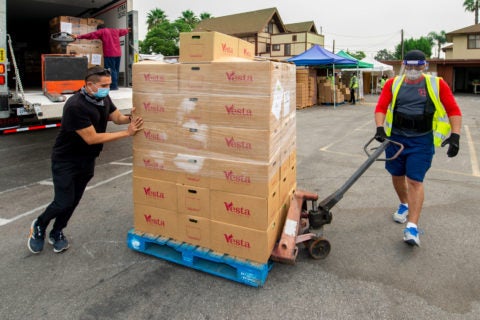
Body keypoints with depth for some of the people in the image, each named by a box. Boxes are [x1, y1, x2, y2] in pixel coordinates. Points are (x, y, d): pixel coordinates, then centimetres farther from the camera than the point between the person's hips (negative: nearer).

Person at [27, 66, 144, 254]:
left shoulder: (104, 99, -7)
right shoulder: (75, 106, -29)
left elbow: (117, 117, 6)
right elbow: (92, 138, -28)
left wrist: (131, 118, -17)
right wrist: (127, 133, -27)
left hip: (87, 160, 6)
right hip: (65, 161, -6)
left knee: (74, 200, 13)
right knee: (63, 202, -4)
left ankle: (56, 233, 35)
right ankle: (39, 226, 27)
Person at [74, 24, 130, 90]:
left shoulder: (101, 31, 3)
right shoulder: (115, 30, 20)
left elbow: (90, 35, -3)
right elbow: (123, 31, 38)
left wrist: (78, 36, -1)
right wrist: (127, 30, 60)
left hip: (109, 54, -6)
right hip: (118, 53, 6)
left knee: (111, 70, -5)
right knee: (116, 70, 12)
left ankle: (113, 86, -8)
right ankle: (115, 85, 14)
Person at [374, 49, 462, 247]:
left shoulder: (437, 84, -1)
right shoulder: (393, 84, 3)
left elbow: (453, 110, -1)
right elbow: (381, 107, -4)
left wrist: (455, 136, -11)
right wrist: (380, 128, -20)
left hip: (421, 141, -3)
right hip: (395, 138, 3)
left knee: (415, 181, -7)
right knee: (397, 176, 15)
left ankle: (412, 227, -4)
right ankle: (404, 205, 44)